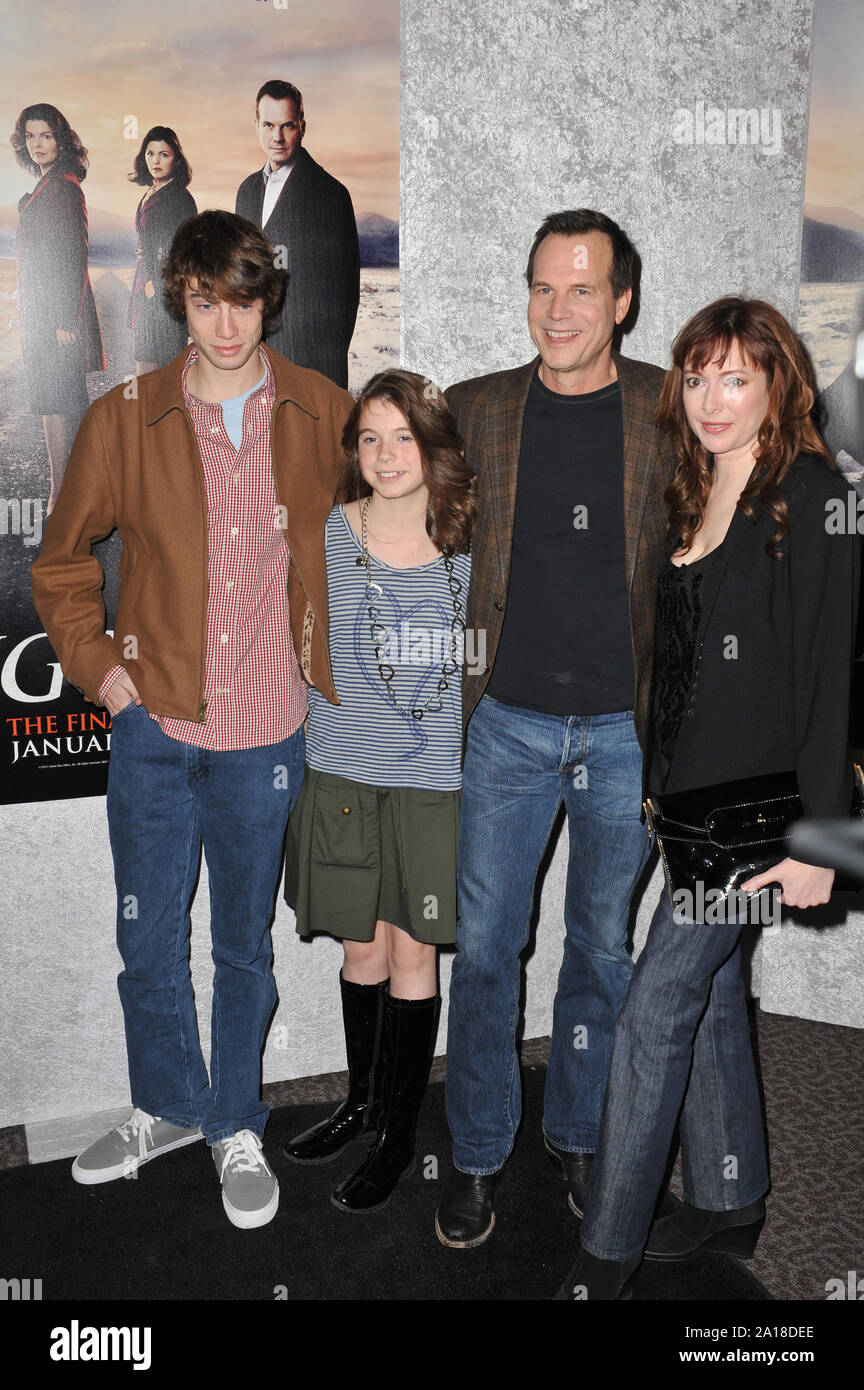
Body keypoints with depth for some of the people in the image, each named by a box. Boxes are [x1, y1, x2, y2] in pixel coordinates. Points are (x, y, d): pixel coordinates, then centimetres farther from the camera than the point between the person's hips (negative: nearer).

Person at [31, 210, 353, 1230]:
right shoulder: (123, 419, -3)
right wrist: (95, 665, 0)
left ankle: (235, 1126, 35)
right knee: (147, 940, 14)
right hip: (154, 726, 1)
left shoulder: (324, 413, -2)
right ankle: (166, 1107, 39)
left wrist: (332, 655, 7)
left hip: (266, 734, -1)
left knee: (243, 946, 14)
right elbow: (61, 560, 9)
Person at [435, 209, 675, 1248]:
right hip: (508, 722, 1)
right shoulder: (477, 410, 3)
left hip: (628, 725, 0)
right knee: (483, 946, 6)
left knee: (604, 946, 13)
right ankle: (478, 1153, 26)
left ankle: (579, 1134, 35)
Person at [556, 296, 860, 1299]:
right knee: (710, 992, 16)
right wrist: (659, 787, 12)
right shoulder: (693, 495, 13)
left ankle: (607, 1251, 8)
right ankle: (729, 1201, 34)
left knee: (656, 1004, -6)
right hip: (688, 792, 8)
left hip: (757, 798, -8)